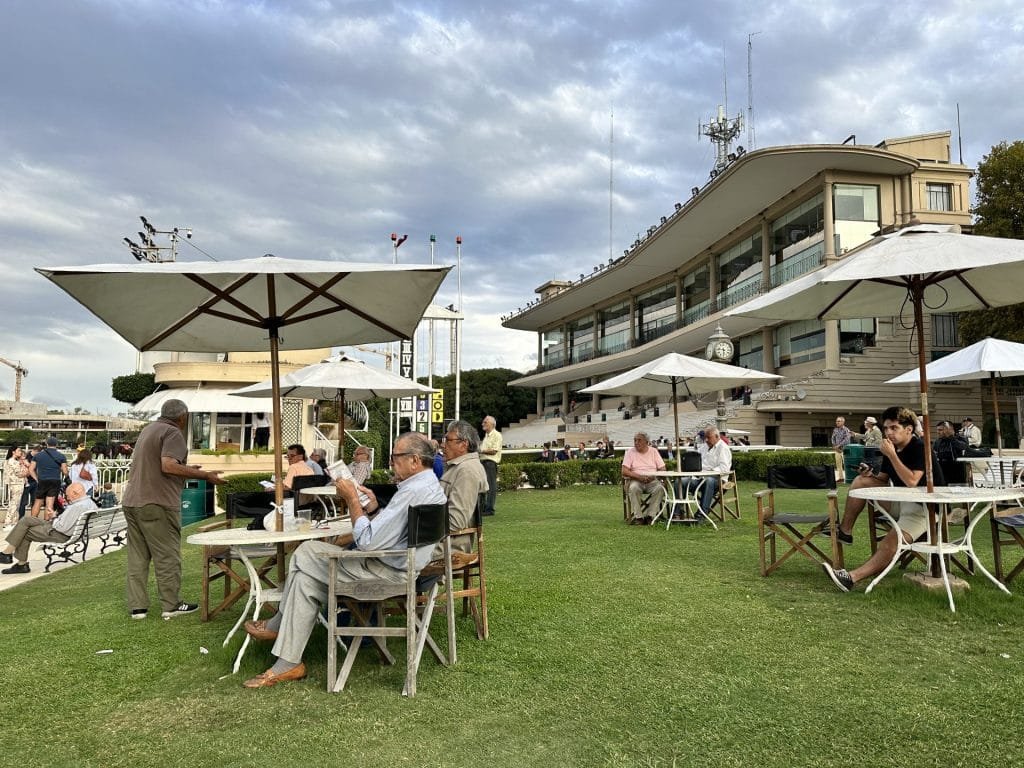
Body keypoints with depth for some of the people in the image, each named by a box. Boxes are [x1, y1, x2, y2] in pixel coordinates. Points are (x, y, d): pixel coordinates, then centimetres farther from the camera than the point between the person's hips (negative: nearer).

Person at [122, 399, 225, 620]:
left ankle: (137, 606, 13)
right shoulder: (173, 432, -10)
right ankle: (171, 605, 7)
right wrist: (205, 475, -20)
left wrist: (188, 470, 30)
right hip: (156, 504, -9)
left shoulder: (148, 429, 19)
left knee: (137, 556, 10)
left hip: (132, 501, 9)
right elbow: (168, 466, -23)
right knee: (167, 555, 0)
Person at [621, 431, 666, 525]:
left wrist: (653, 476, -15)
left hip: (652, 480, 2)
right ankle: (637, 517, -32)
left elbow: (662, 469, 6)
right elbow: (624, 472, -4)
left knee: (660, 488, -30)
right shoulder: (630, 452, 5)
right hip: (635, 480, -1)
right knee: (633, 488, -35)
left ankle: (650, 516, -26)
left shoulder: (654, 451, 10)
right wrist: (639, 476, -18)